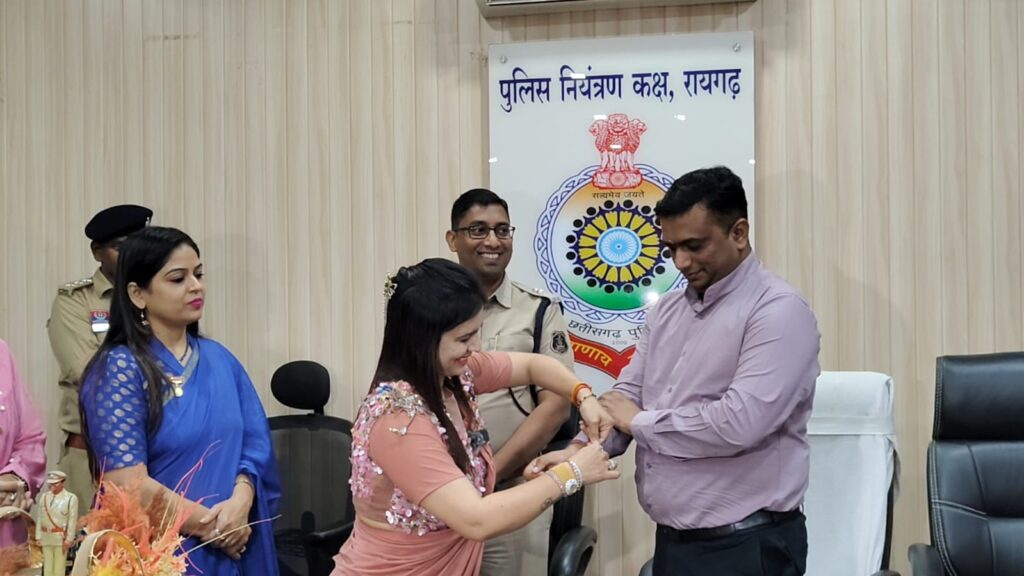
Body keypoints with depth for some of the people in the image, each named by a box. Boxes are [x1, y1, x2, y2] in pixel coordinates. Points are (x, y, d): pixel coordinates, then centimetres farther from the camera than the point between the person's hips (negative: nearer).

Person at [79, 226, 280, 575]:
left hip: (236, 546, 6)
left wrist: (239, 503, -16)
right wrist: (212, 526, -12)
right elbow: (129, 484, -17)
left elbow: (255, 439, 2)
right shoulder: (119, 369, -12)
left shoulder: (220, 359, 6)